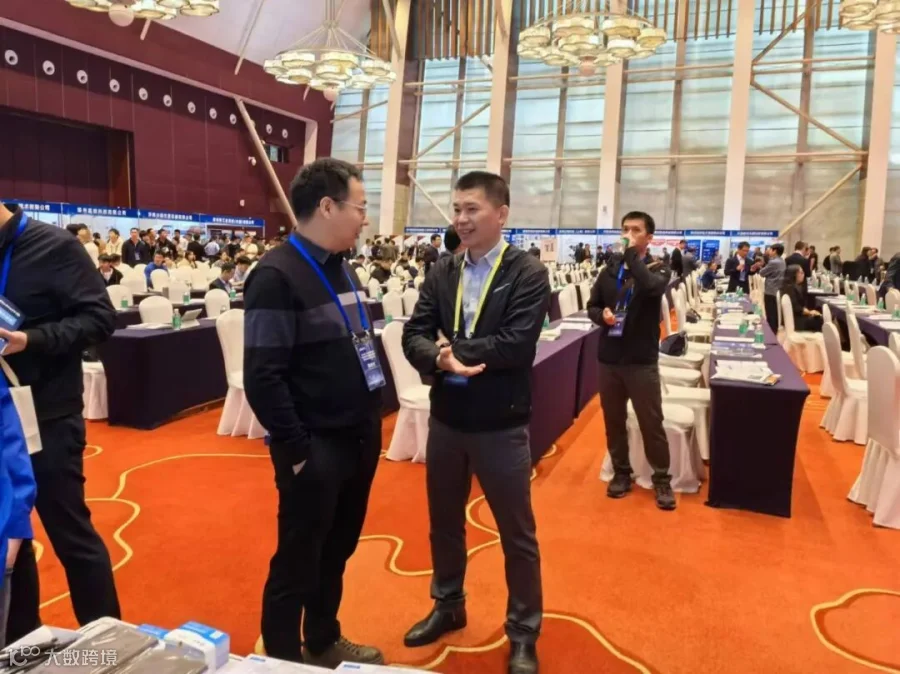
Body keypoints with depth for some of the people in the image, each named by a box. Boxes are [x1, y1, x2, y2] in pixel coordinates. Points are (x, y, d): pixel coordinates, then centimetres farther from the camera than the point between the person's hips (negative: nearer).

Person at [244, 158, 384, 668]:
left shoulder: (342, 268, 10)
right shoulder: (278, 275, -16)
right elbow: (263, 377, -19)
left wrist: (373, 421, 12)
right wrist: (297, 448, -16)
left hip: (359, 440, 8)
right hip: (316, 449, -8)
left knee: (337, 554, 22)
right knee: (298, 564, 9)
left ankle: (324, 642, 42)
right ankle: (284, 658, 30)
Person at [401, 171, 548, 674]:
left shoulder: (528, 273, -11)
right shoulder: (441, 273, 3)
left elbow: (517, 345, -22)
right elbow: (414, 336, -5)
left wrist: (454, 349, -17)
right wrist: (440, 359, -25)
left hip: (501, 424, -4)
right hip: (446, 419, 5)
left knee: (517, 534, 10)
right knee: (444, 522, 21)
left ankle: (523, 632, 30)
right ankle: (448, 606, 44)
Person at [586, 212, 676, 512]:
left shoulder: (658, 268, -3)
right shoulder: (610, 269, 7)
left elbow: (652, 287, -27)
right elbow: (592, 305, 11)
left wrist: (631, 254, -19)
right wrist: (602, 315, -11)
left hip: (642, 360, -3)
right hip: (609, 358, 4)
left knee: (651, 423, 3)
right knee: (613, 420, 12)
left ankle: (661, 479, 18)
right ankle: (621, 472, 28)